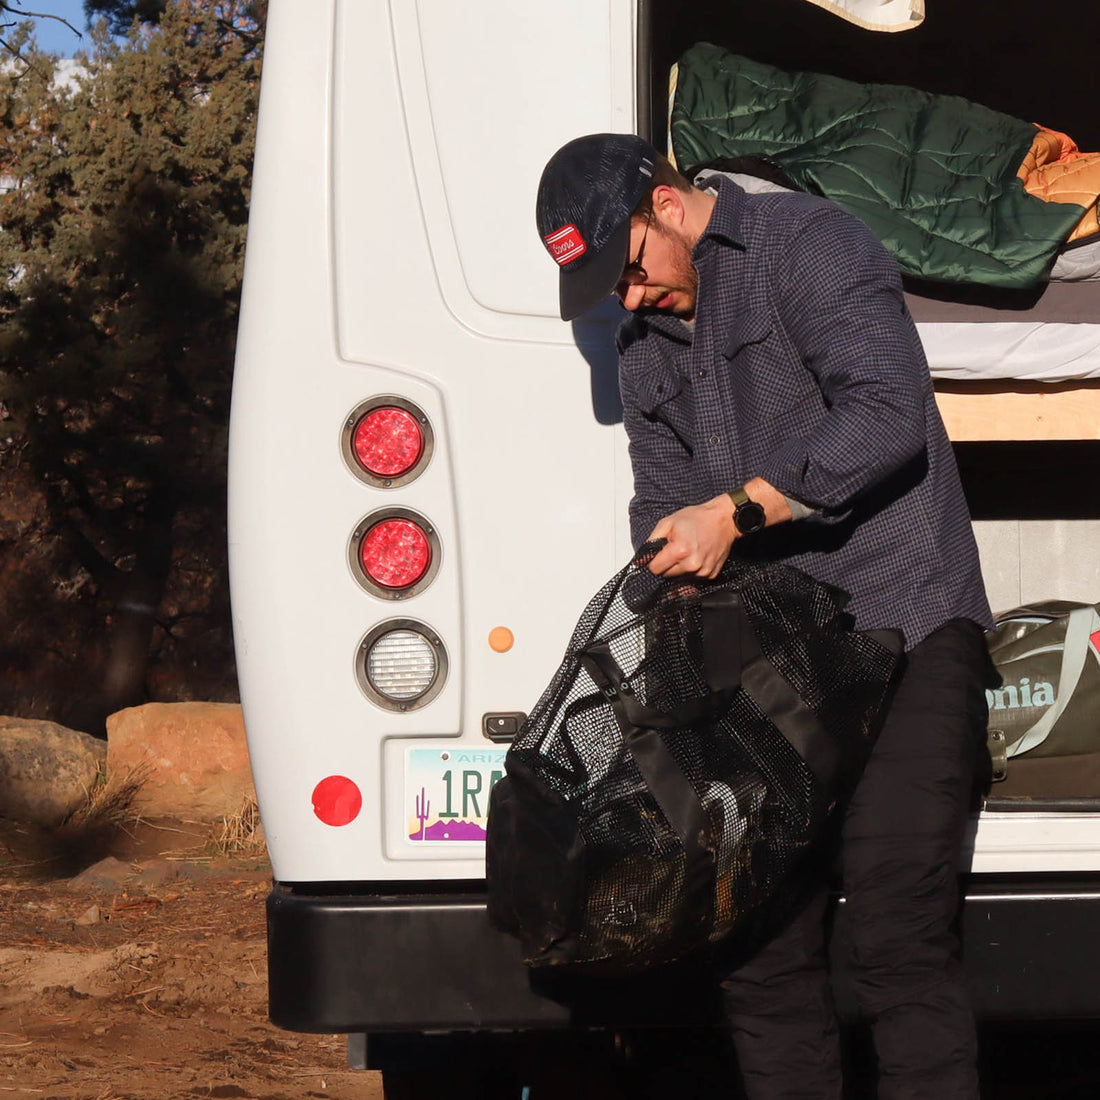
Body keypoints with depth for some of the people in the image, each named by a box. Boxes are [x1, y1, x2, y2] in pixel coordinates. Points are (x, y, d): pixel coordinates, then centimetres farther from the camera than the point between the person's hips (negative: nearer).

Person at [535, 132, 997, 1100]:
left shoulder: (809, 244, -4)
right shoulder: (645, 346, 19)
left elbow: (888, 412, -16)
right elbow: (664, 503, 25)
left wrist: (734, 513, -16)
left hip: (902, 627, -7)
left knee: (900, 938, -15)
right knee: (760, 946, 2)